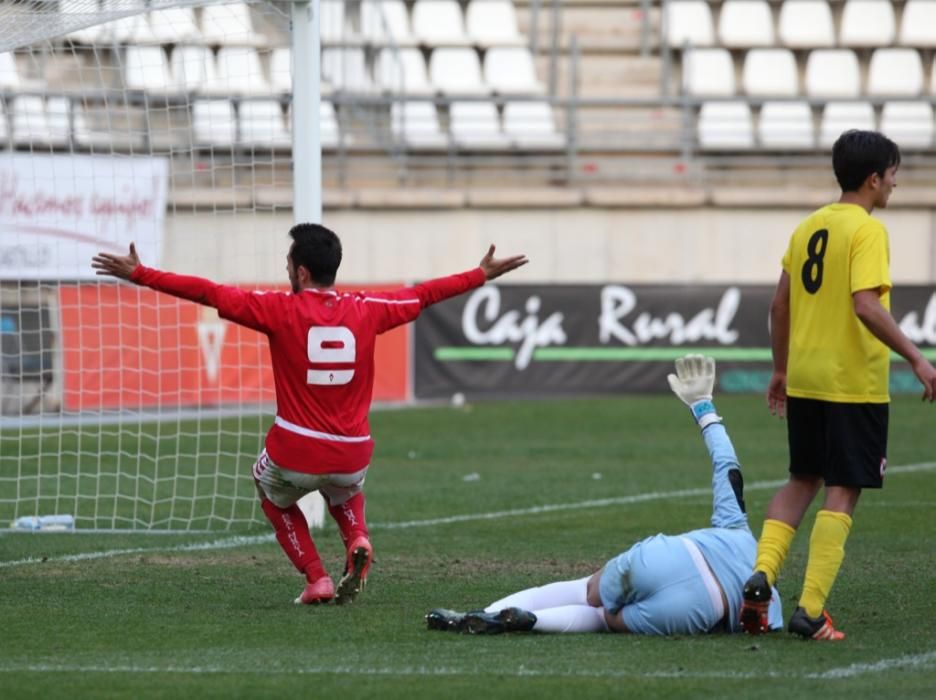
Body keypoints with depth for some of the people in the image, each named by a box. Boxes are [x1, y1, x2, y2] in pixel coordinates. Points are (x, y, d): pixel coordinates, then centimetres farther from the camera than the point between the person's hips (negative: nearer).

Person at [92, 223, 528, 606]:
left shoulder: (281, 310, -9)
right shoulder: (365, 311, 0)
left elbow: (209, 294, -7)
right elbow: (425, 295, 14)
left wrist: (138, 274, -1)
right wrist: (483, 275, 29)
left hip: (295, 456, -3)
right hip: (352, 458, 3)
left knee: (274, 498, 31)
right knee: (345, 493, 39)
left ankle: (316, 579, 14)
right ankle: (357, 539, 7)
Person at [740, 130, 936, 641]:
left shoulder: (809, 227, 10)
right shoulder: (868, 230, -12)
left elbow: (780, 304, 14)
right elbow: (865, 305, -23)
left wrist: (781, 370, 24)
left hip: (803, 381, 7)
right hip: (854, 383, -7)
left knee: (802, 480, 20)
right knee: (842, 492, -1)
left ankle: (762, 573, 1)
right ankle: (811, 610, -6)